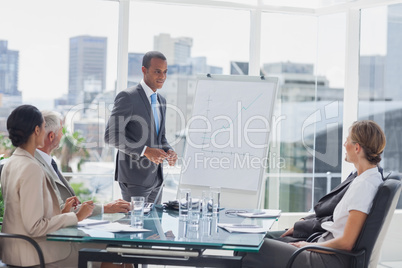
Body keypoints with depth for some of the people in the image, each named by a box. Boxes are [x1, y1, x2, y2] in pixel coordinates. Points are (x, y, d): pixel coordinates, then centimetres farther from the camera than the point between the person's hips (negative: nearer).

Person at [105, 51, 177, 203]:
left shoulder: (161, 101, 14)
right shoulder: (127, 98, -11)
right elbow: (111, 136, -17)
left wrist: (168, 151, 0)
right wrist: (145, 151, -23)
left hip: (156, 179, 8)